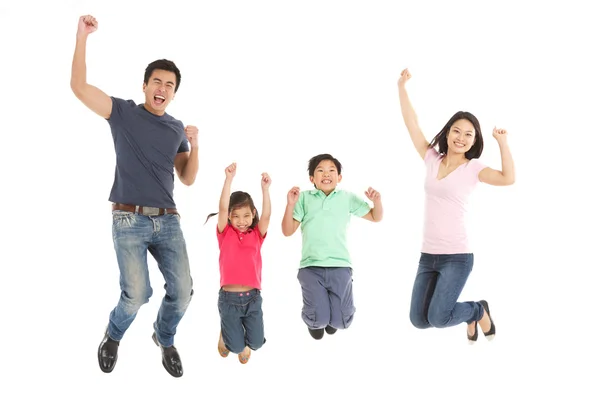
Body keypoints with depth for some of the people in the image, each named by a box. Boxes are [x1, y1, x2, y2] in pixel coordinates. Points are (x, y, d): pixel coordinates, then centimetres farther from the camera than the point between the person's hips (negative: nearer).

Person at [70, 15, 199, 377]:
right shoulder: (124, 112, 3)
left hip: (168, 221, 4)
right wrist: (83, 36, -15)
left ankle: (165, 339, 27)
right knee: (137, 294, -14)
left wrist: (194, 146, -1)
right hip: (130, 220, -4)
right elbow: (79, 87, -9)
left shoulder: (177, 128, 15)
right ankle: (113, 336, 20)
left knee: (182, 292, -5)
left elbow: (188, 179, 15)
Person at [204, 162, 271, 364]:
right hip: (229, 298, -1)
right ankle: (226, 333, 36)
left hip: (253, 297, 2)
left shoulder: (257, 235, 3)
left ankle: (244, 343, 37)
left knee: (256, 343, 1)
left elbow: (266, 215, -13)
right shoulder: (225, 233, -2)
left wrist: (265, 188, -24)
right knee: (237, 346, 0)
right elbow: (222, 208, -15)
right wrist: (229, 179, -23)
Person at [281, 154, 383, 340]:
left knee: (341, 321, -6)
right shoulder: (304, 198, 4)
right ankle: (314, 321, 26)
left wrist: (377, 201, -6)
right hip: (311, 267, -1)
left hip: (340, 266, 1)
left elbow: (375, 217, 15)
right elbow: (288, 231, 3)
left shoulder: (348, 197, 8)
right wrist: (291, 204, -11)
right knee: (319, 319, -15)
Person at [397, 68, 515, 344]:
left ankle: (479, 311, 17)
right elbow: (411, 123, 7)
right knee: (419, 319, 5)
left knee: (438, 318, -15)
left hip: (457, 256, -5)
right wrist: (402, 86, 4)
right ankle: (469, 315, 33)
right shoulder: (432, 159, 6)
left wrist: (502, 142, -19)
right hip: (427, 255, 5)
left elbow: (508, 178, -23)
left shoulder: (473, 168, -6)